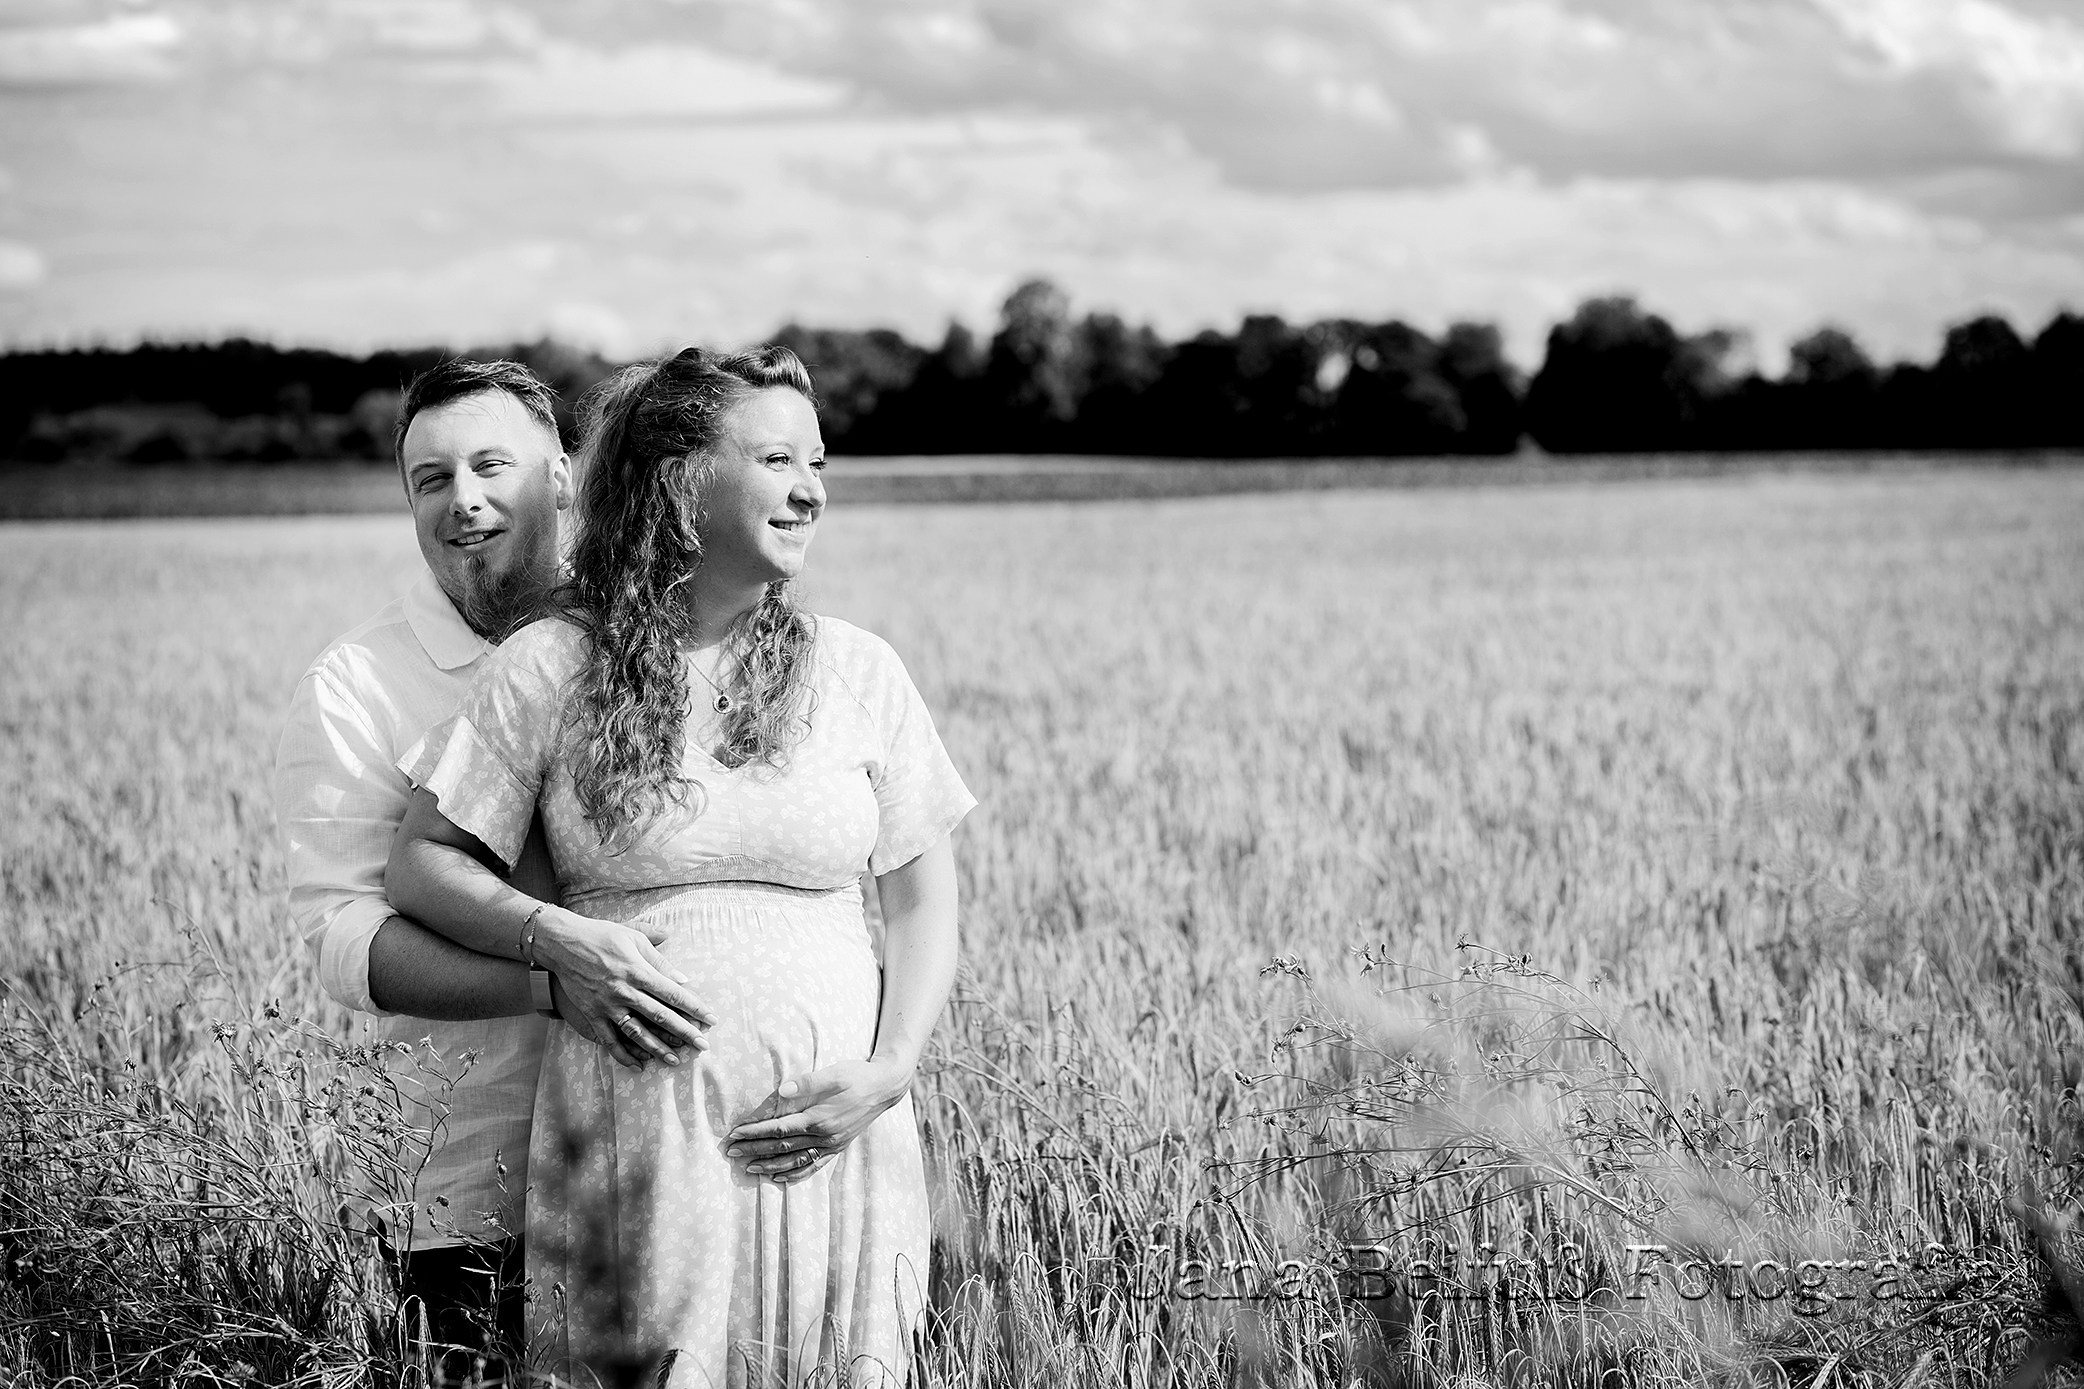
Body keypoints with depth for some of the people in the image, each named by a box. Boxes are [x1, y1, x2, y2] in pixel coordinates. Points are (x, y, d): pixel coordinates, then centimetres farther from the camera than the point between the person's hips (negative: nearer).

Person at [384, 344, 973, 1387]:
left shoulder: (856, 672, 6)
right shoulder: (549, 667, 0)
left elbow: (921, 896, 9)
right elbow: (422, 865, 3)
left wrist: (888, 1074, -5)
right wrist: (556, 938, -14)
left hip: (831, 1144, 2)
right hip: (631, 1138, -2)